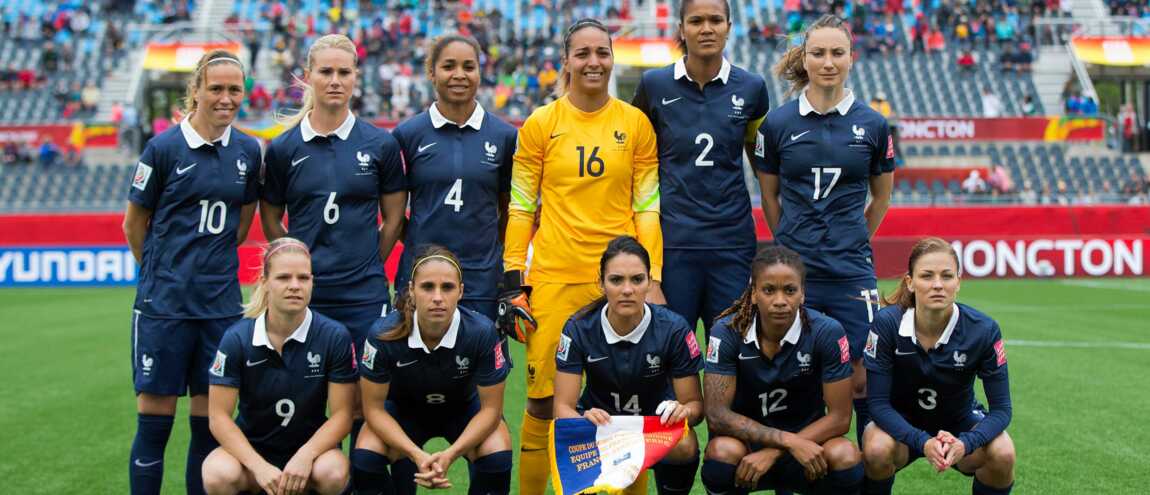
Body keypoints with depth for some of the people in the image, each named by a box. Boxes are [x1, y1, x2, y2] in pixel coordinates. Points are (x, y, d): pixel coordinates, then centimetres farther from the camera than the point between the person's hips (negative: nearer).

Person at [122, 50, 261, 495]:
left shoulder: (248, 152, 6)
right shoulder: (164, 147, -6)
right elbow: (134, 224, 3)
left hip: (222, 302, 4)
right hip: (164, 303, -4)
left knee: (211, 417, 8)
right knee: (155, 416, -1)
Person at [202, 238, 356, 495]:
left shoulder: (335, 337, -12)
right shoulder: (237, 338, -11)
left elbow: (341, 413, -10)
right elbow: (219, 415, -10)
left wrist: (305, 456, -27)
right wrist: (259, 467, -24)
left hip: (310, 445, 0)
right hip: (251, 447, 0)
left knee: (333, 473, -34)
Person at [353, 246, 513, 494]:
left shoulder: (482, 332, -31)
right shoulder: (383, 334, -30)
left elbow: (490, 408, -20)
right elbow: (374, 407, -19)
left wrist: (450, 454, -34)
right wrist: (417, 455, -32)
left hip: (464, 407, 0)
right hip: (405, 408, 1)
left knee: (498, 458, -28)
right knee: (365, 458, -26)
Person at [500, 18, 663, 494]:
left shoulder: (636, 123, 6)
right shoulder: (540, 124, 4)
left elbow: (648, 207, 8)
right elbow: (520, 208, 5)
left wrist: (653, 277, 1)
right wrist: (512, 280, 0)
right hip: (554, 278, -1)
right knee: (543, 402, 0)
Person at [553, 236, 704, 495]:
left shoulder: (674, 328, -20)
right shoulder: (579, 329, -18)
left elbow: (695, 403, -13)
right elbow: (563, 406, -18)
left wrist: (684, 411, -38)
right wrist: (585, 419, -42)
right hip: (600, 422, 0)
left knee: (685, 446, -34)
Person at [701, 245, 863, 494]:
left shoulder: (827, 333, -16)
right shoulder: (727, 332, -15)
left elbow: (839, 417, -13)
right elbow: (717, 414, -19)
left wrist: (773, 453, -24)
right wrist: (789, 441, -29)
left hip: (806, 440, 1)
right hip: (747, 441, -1)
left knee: (846, 457, -30)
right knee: (722, 451, -34)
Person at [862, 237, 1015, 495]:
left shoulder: (983, 329, -21)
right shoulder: (886, 324, -24)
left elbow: (1001, 408, -17)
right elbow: (878, 402, -21)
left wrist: (965, 443, -36)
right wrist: (922, 442, -36)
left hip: (959, 422, 1)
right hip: (900, 423, -1)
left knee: (1003, 454, -29)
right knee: (877, 450, -34)